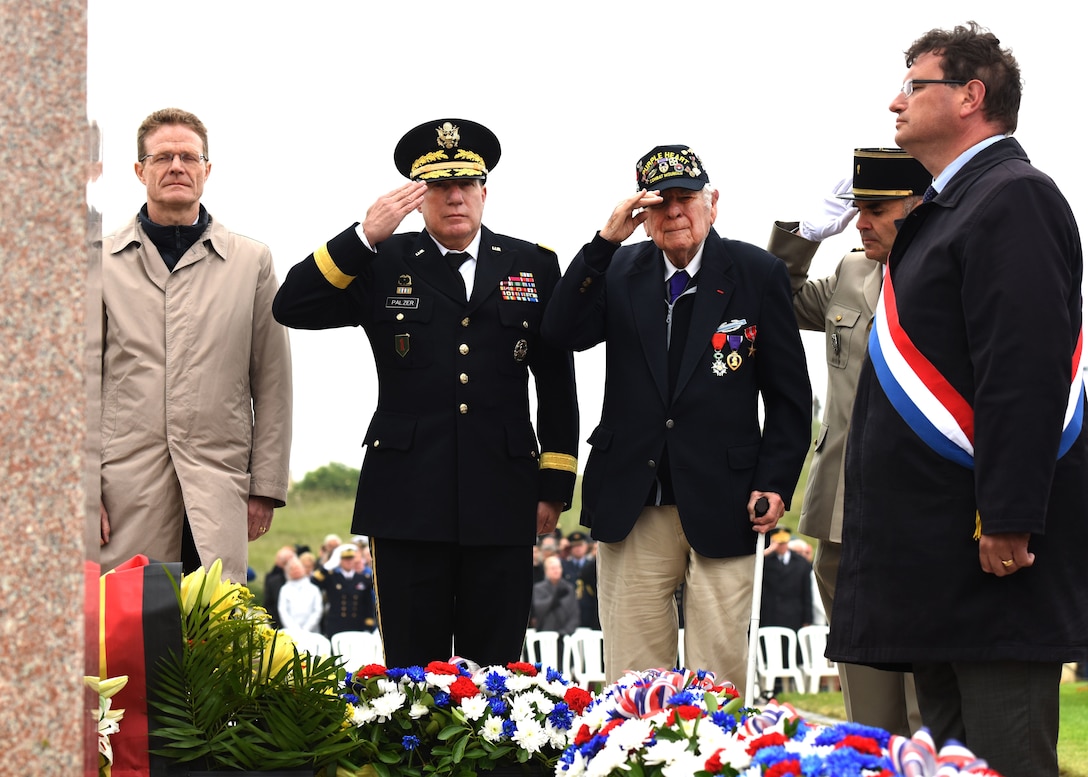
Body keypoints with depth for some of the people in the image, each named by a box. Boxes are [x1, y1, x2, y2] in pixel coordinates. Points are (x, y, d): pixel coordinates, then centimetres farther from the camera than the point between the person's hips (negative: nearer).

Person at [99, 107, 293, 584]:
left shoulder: (251, 261, 11)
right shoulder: (102, 261, 10)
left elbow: (273, 386, 10)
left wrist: (266, 488, 4)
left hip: (218, 491, 0)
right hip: (127, 488, 0)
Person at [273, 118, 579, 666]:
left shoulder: (532, 266, 11)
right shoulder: (382, 265, 7)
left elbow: (557, 384, 12)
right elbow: (291, 308, -5)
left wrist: (554, 487, 7)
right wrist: (365, 236, -13)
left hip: (502, 501, 1)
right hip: (408, 502, -1)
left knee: (497, 675, 5)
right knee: (411, 675, 2)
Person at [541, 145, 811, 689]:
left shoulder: (757, 274, 2)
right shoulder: (619, 272, 9)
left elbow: (789, 394, 4)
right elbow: (562, 333, -8)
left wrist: (776, 482, -5)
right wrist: (606, 240, -13)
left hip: (721, 504, -2)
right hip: (632, 507, 2)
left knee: (718, 679, 0)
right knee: (632, 680, 3)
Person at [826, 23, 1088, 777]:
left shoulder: (1014, 199, -11)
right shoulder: (953, 207, 20)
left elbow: (1026, 371, -21)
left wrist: (1008, 520, -25)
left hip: (989, 548, -10)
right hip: (938, 547, 10)